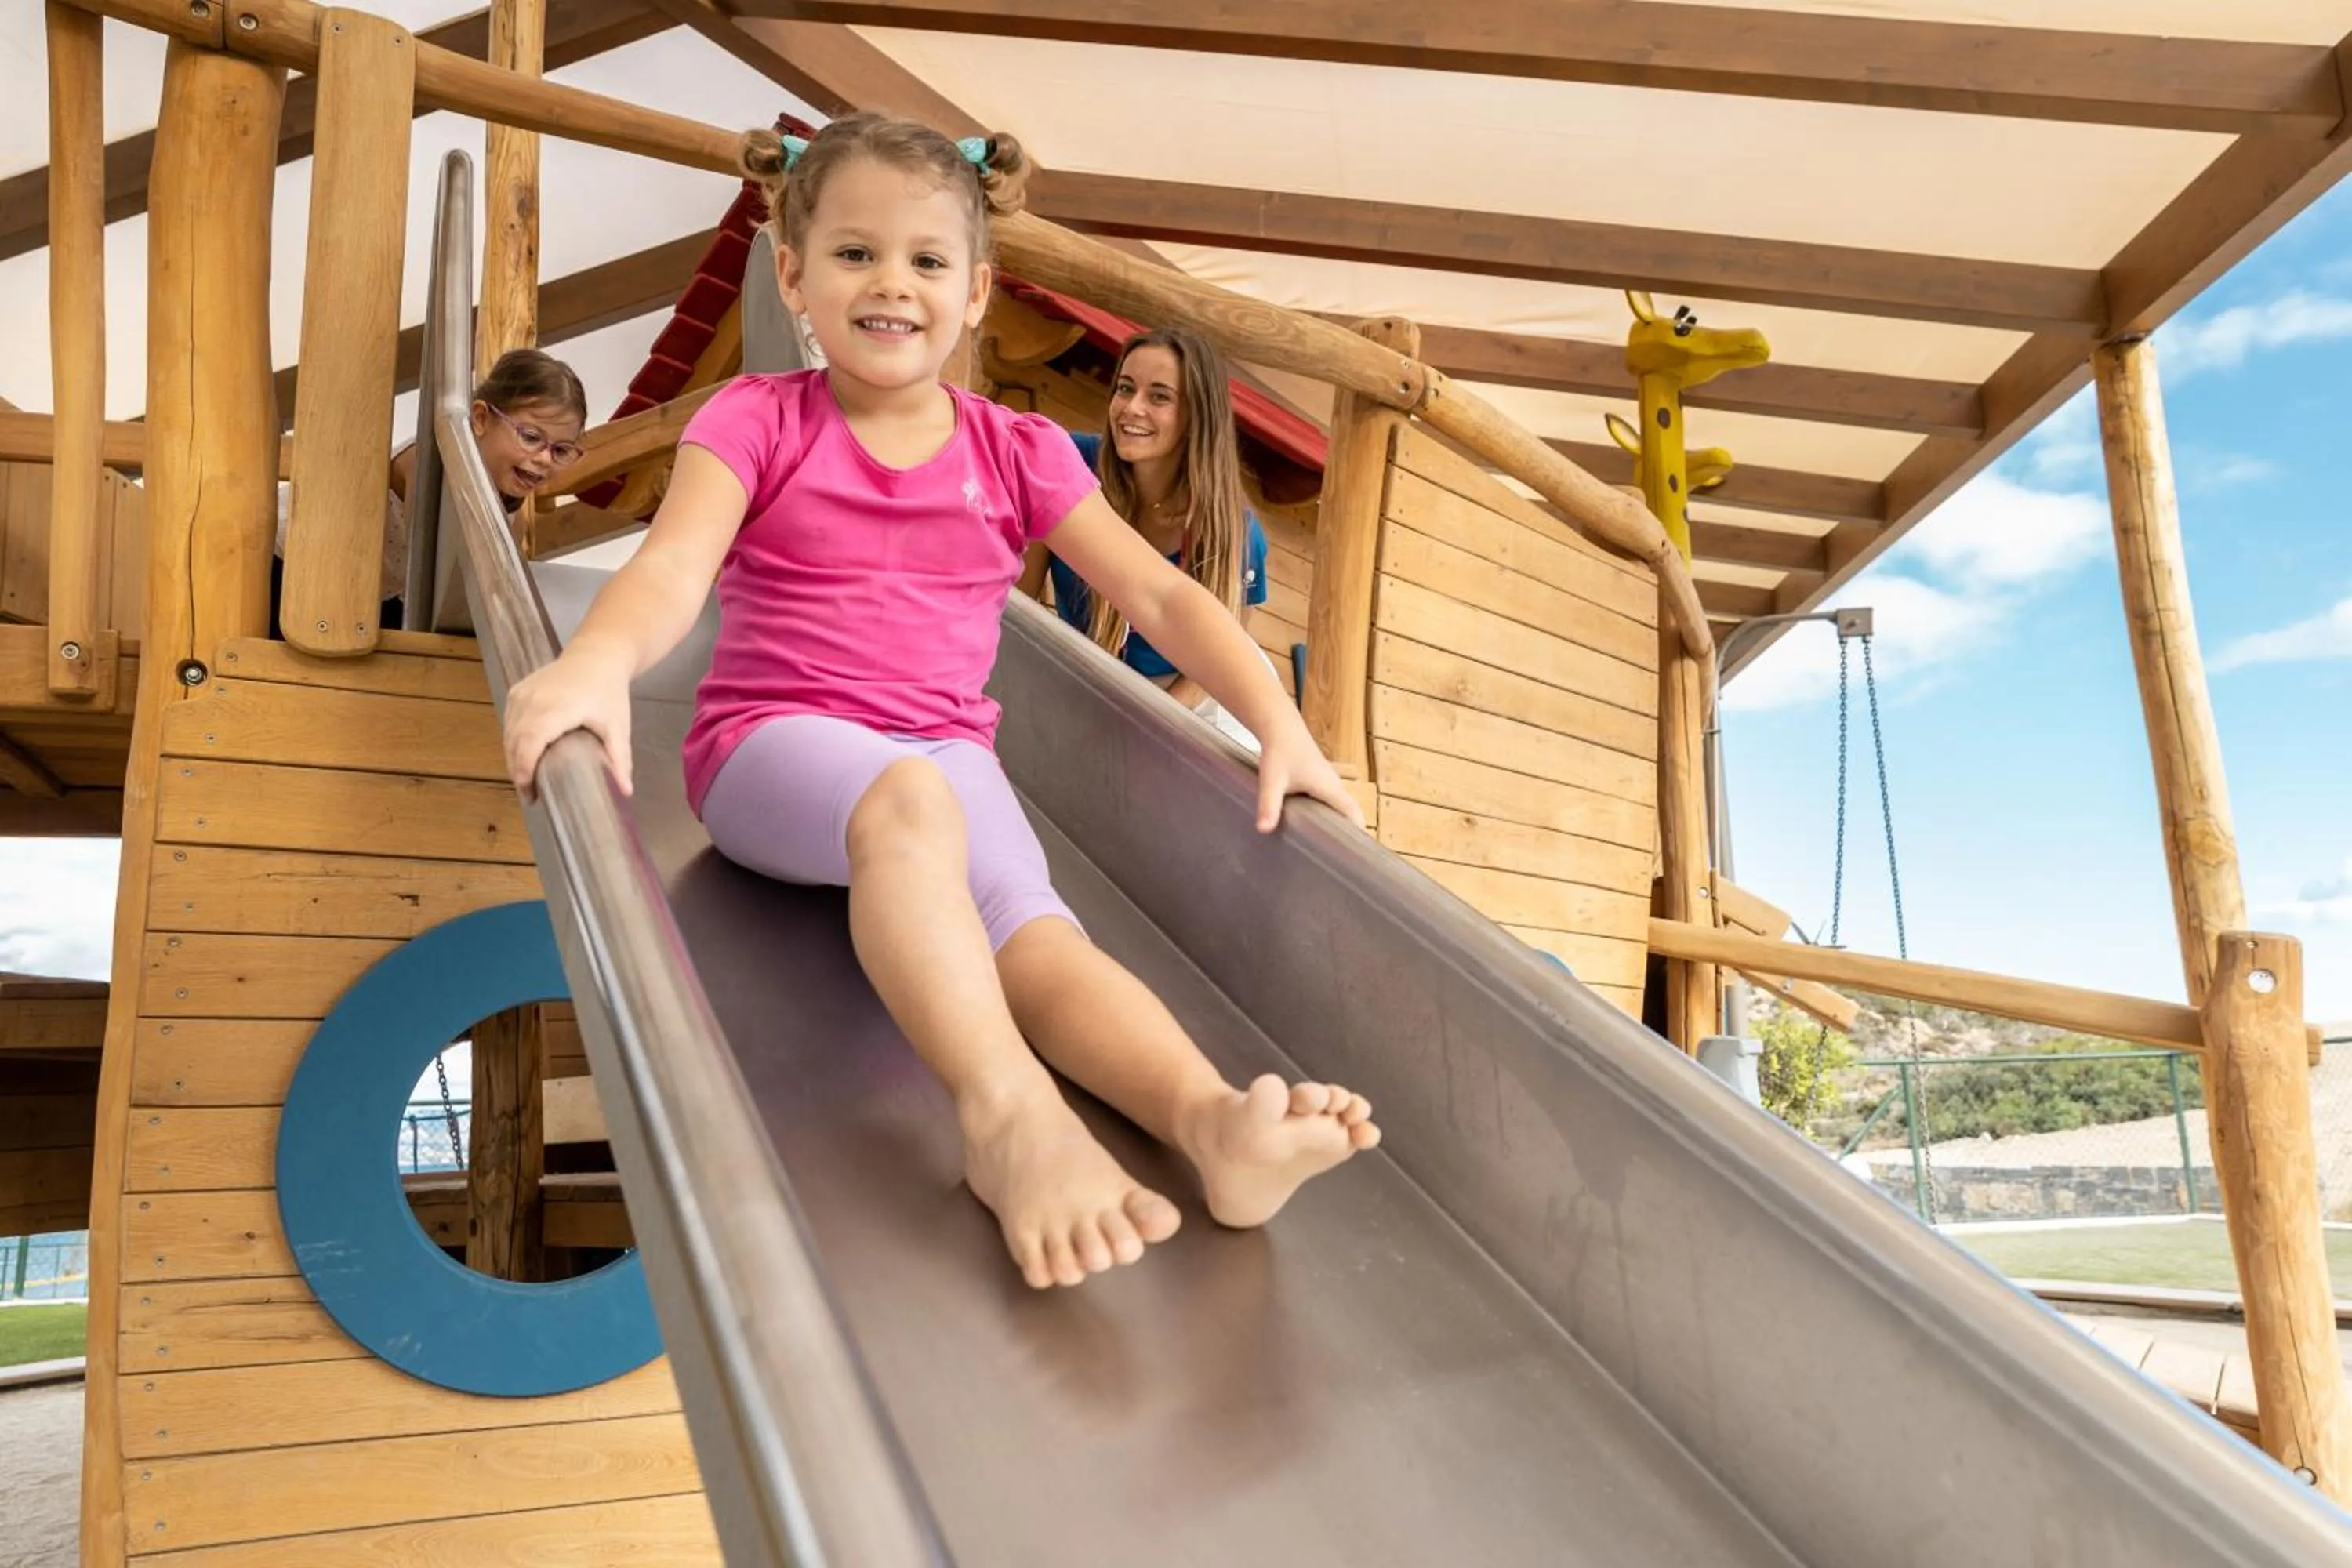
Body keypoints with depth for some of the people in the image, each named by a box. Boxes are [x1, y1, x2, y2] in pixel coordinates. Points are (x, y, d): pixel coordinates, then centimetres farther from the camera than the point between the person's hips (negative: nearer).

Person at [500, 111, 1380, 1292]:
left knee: (1033, 930, -30)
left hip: (946, 757, 3)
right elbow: (672, 567, -16)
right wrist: (598, 660, -40)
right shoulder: (758, 421, 2)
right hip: (774, 744, -2)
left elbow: (1160, 596, 5)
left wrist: (1281, 729, -8)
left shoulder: (1017, 453, 8)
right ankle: (1008, 1112, -55)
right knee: (911, 800, -39)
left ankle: (1208, 1113, -54)